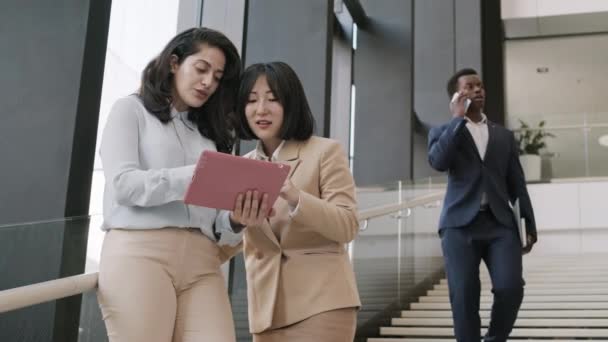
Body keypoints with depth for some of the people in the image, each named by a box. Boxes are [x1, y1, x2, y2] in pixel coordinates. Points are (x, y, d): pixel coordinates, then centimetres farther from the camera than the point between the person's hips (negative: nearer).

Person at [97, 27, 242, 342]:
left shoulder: (210, 133, 24)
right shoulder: (131, 109, 13)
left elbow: (219, 223, 16)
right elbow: (123, 183, -4)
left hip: (202, 260, 4)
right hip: (139, 252, -3)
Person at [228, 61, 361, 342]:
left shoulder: (325, 151, -1)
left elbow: (348, 226, -9)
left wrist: (295, 197, -26)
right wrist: (237, 221, -13)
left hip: (321, 301, -4)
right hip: (267, 307, 5)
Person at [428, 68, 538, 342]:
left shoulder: (504, 135, 19)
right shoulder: (443, 132, 11)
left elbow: (517, 184, 17)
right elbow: (438, 162, -12)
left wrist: (529, 225, 10)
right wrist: (458, 118, -6)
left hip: (500, 224, 2)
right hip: (460, 224, -2)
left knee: (510, 288, -12)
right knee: (464, 296, -9)